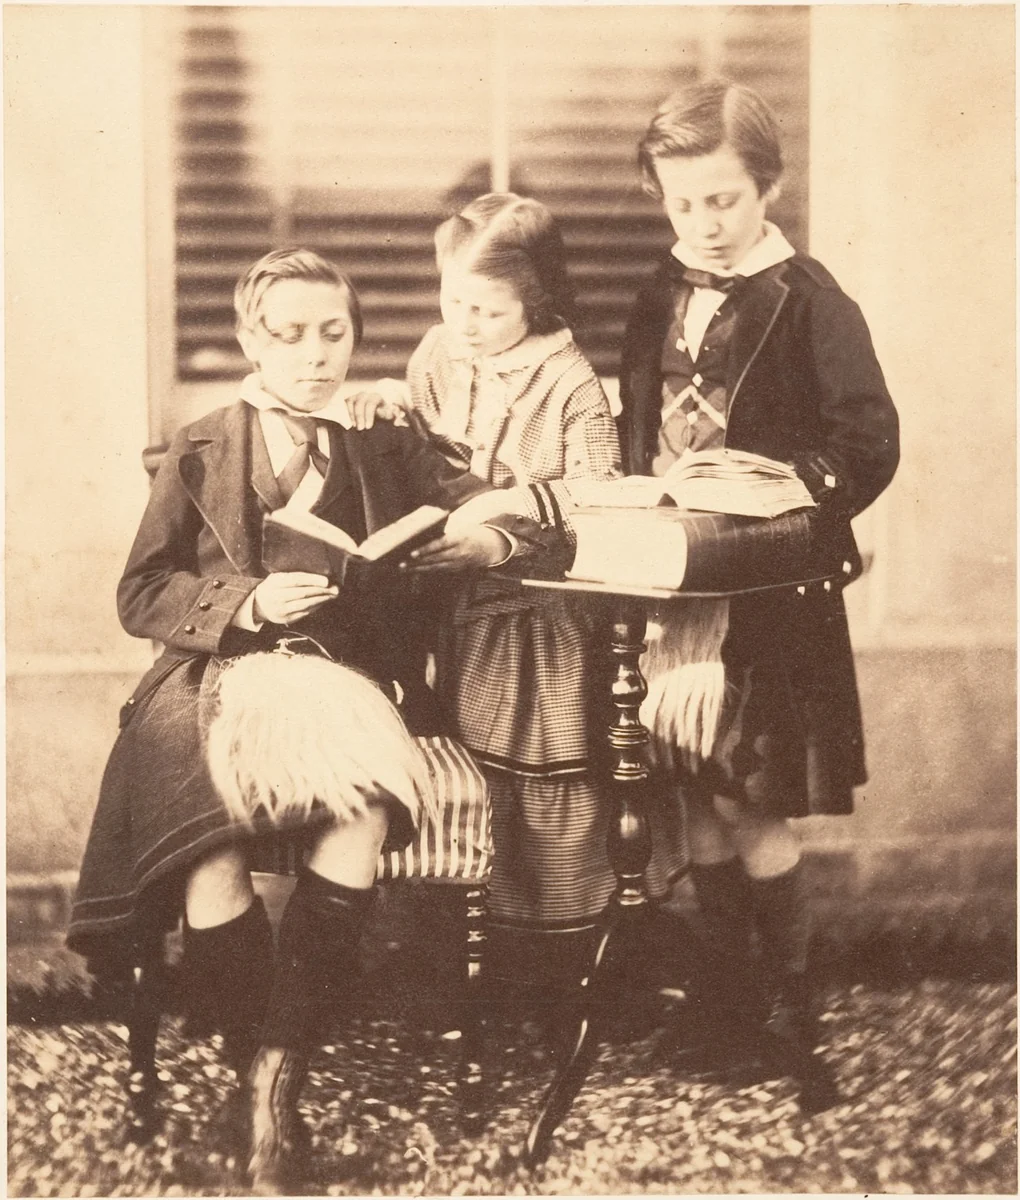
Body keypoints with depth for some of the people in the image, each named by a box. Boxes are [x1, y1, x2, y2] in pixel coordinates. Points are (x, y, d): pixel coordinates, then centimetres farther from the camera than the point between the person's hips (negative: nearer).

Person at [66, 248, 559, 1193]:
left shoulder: (384, 450, 16)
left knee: (360, 820, -34)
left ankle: (276, 1072, -23)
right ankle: (264, 1092, -14)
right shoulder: (199, 454, 13)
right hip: (218, 675, -1)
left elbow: (525, 516, 14)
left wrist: (487, 539, -10)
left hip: (348, 672, 1)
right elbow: (140, 597, 7)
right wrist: (248, 603, -11)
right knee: (208, 852, -32)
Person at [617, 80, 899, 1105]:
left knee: (753, 802, -1)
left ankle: (789, 1011, 17)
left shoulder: (810, 302, -10)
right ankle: (730, 994, 27)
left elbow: (868, 445, -12)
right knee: (700, 797, 12)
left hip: (767, 587, -6)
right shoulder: (665, 294, 8)